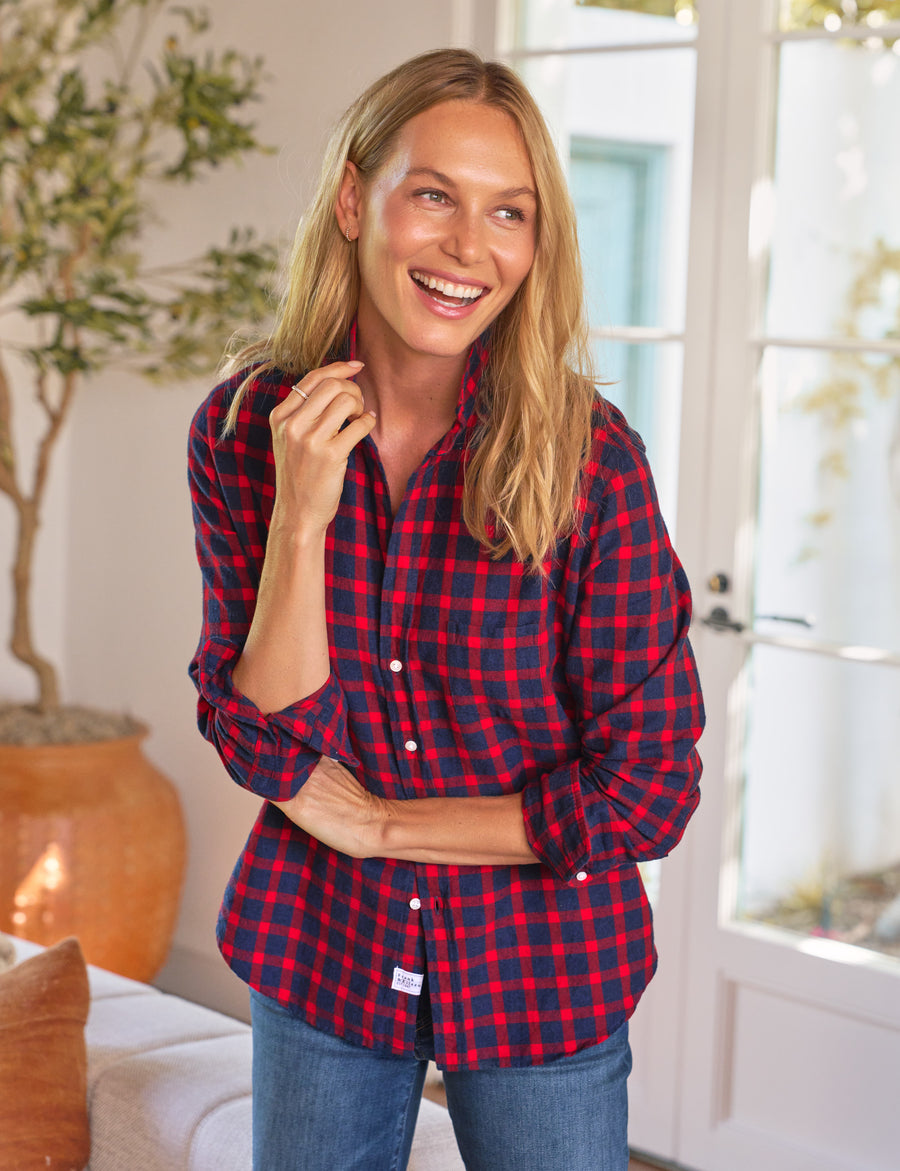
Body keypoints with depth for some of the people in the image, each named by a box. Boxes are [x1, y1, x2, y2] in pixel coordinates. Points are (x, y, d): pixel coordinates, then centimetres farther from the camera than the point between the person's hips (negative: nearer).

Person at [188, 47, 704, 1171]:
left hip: (539, 973, -2)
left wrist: (378, 824, -12)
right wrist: (300, 518, -24)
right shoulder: (242, 428, -9)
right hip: (321, 956, 2)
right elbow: (265, 750, -12)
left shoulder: (588, 451, -17)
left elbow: (645, 796, -15)